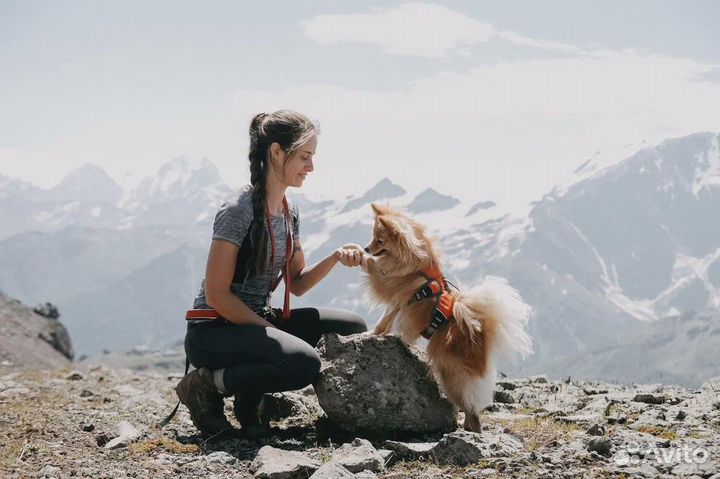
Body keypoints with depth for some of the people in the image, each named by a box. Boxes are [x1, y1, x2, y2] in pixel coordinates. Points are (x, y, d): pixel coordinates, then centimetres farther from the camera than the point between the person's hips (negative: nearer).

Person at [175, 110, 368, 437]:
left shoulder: (289, 213, 9)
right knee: (304, 362, -32)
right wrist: (273, 333, -15)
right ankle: (207, 386, -9)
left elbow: (297, 284, 13)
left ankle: (250, 397, 5)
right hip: (213, 332, -9)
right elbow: (217, 294, -19)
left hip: (255, 322, 9)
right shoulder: (239, 211, -17)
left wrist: (336, 257, -4)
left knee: (352, 327, -2)